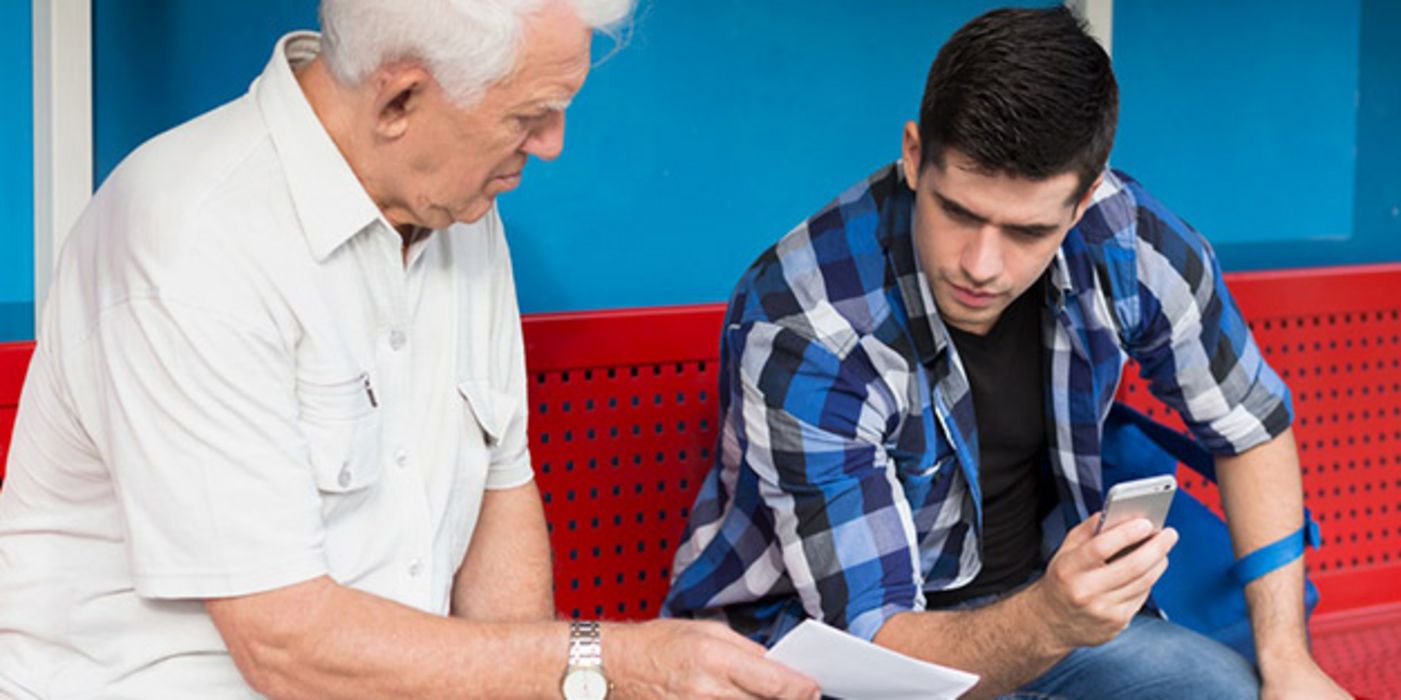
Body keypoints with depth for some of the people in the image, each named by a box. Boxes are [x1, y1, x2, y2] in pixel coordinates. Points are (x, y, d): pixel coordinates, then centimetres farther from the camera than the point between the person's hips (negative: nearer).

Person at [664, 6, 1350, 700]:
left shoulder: (1126, 239, -17)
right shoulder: (797, 333, -30)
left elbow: (1251, 422, 1)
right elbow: (872, 639, -29)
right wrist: (1049, 623, -48)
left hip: (1031, 601, 5)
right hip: (814, 615, -4)